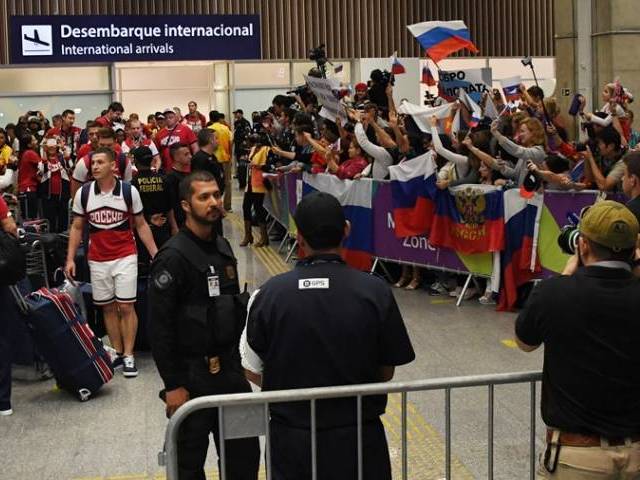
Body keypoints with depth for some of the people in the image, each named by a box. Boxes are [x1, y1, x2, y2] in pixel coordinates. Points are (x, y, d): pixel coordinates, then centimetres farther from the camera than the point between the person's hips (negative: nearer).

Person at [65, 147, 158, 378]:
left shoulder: (129, 191, -7)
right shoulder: (83, 193, -2)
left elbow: (141, 225, 2)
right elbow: (77, 228, 7)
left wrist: (155, 254, -5)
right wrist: (70, 258, -1)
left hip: (125, 257, -2)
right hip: (97, 260, 3)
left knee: (126, 307, -4)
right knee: (108, 307, 9)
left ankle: (129, 356, 3)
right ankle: (117, 352, 20)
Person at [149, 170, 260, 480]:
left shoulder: (223, 248, 8)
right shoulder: (173, 257, -15)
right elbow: (160, 327, -17)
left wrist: (242, 359, 15)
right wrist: (173, 385, -17)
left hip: (230, 367, 7)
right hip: (193, 374, -7)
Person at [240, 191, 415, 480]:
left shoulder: (270, 294, -12)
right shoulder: (375, 292, -14)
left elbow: (253, 372, -2)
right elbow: (386, 373, -4)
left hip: (291, 438, 1)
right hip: (358, 437, 0)